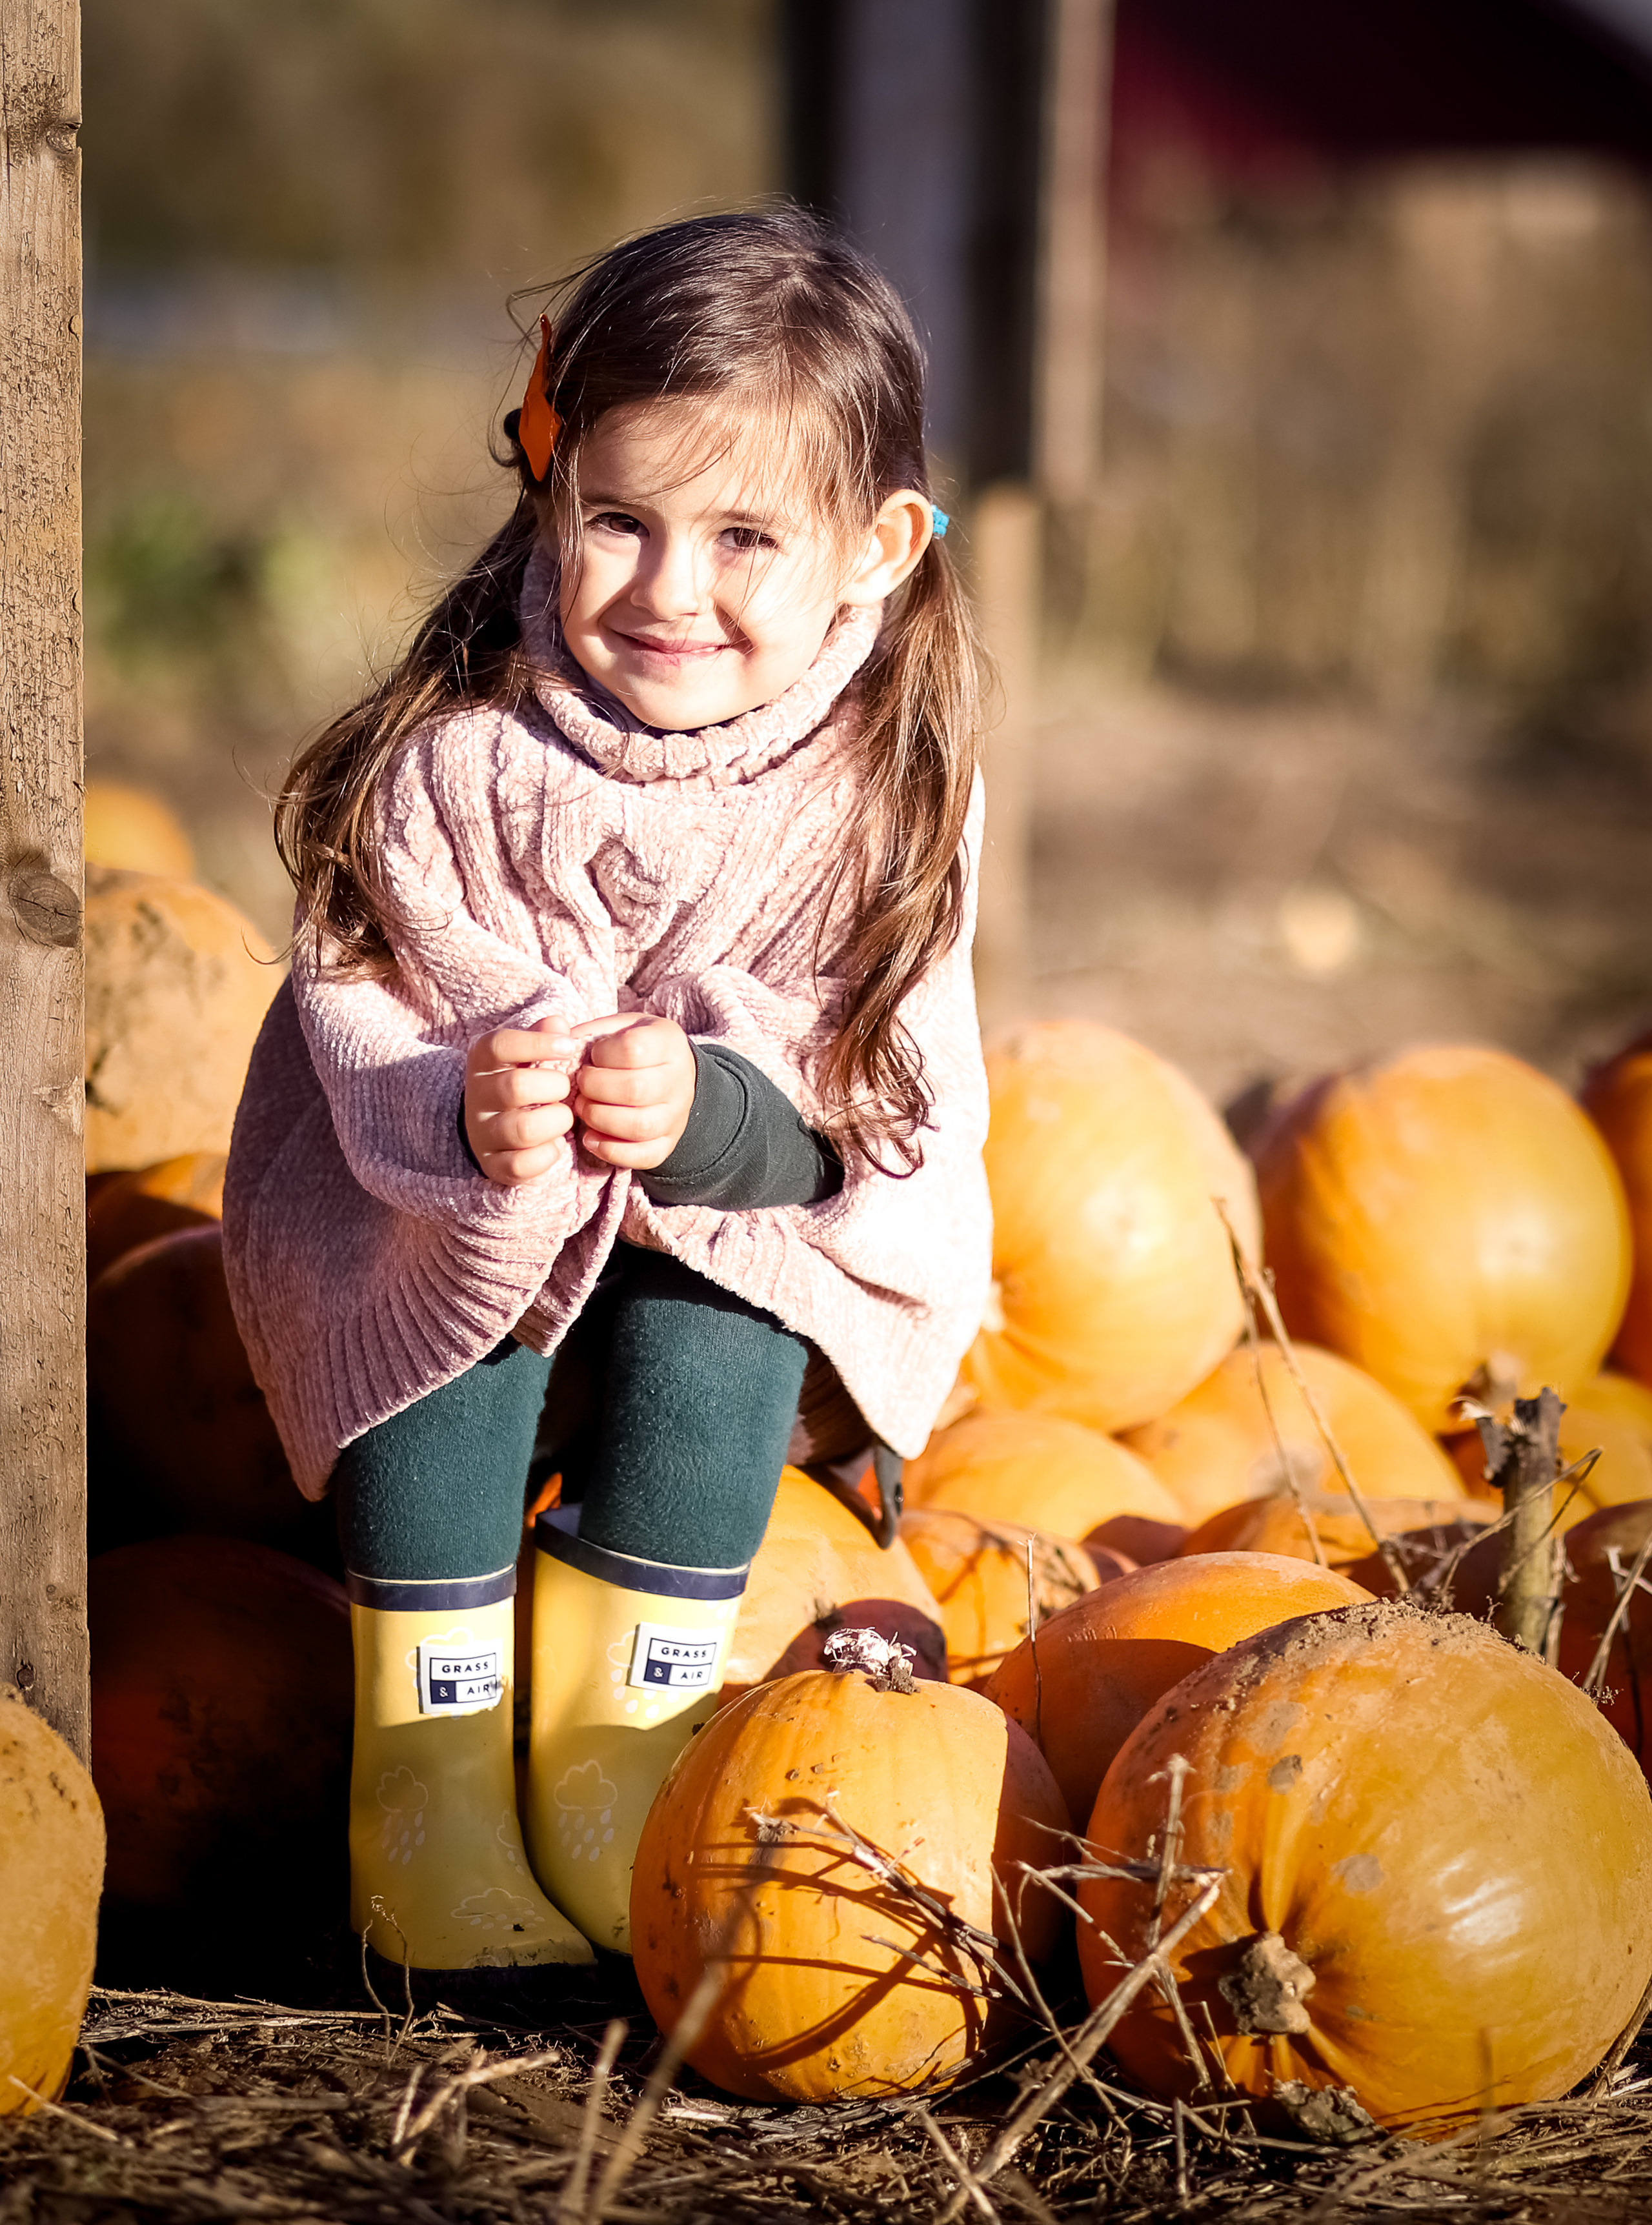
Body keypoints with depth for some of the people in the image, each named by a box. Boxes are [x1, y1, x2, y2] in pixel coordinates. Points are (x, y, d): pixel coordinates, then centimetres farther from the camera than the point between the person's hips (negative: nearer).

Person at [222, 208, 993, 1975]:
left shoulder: (888, 785, -19)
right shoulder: (456, 759, -23)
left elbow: (895, 1116, -17)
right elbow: (355, 1025, -17)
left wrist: (711, 1113, -39)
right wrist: (463, 1114, -42)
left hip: (743, 1211, 1)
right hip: (434, 1188, 0)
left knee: (713, 1338, -30)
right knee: (443, 1318, -30)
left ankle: (607, 1763, -12)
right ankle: (430, 1774, -14)